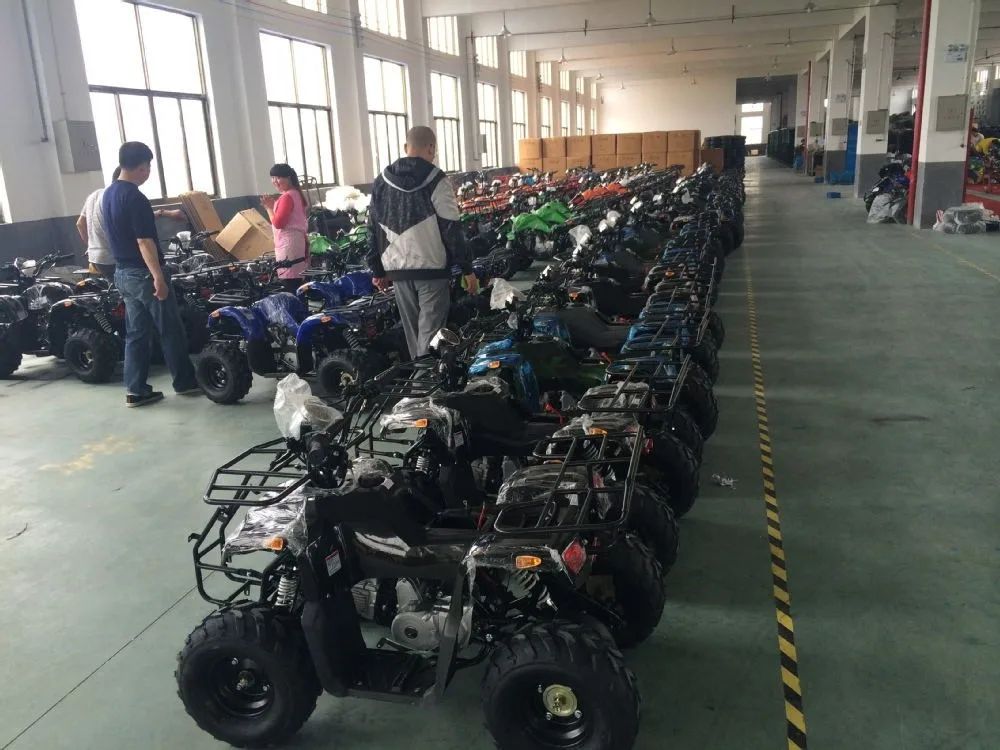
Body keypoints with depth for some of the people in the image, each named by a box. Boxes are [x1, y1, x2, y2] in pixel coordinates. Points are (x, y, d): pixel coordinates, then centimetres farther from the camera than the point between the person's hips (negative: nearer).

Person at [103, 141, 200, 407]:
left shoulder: (108, 194, 10)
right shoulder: (135, 197, -18)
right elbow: (144, 241, -24)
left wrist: (155, 215, 33)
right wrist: (158, 277, -25)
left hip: (123, 273, 9)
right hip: (143, 274, -9)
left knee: (136, 333, 11)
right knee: (171, 330, 3)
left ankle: (136, 390, 11)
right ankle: (185, 382, 12)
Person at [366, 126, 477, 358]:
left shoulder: (381, 183, 9)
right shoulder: (436, 181, -8)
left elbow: (374, 230, 12)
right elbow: (452, 229, -11)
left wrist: (377, 270, 19)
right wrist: (467, 268, -5)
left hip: (397, 270, 5)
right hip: (431, 268, -5)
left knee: (412, 331, 15)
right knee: (430, 332, -2)